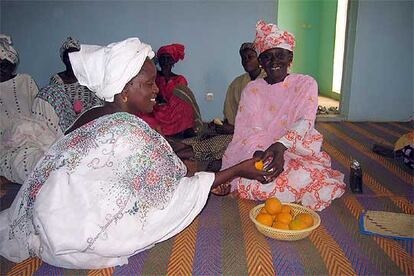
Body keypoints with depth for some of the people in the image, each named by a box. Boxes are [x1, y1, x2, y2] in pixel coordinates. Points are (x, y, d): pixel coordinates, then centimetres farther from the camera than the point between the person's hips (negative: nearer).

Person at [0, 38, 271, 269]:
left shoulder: (91, 116, 1)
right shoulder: (131, 131, -25)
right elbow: (169, 191, -15)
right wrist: (238, 170, -10)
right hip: (75, 245, -8)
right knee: (176, 195, -3)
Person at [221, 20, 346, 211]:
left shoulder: (306, 84, 2)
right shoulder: (252, 89, 6)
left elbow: (304, 122, -15)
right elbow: (249, 130, -5)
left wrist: (281, 145, -36)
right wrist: (258, 152, -28)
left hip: (297, 152, 0)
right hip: (260, 153, 0)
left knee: (305, 179, -31)